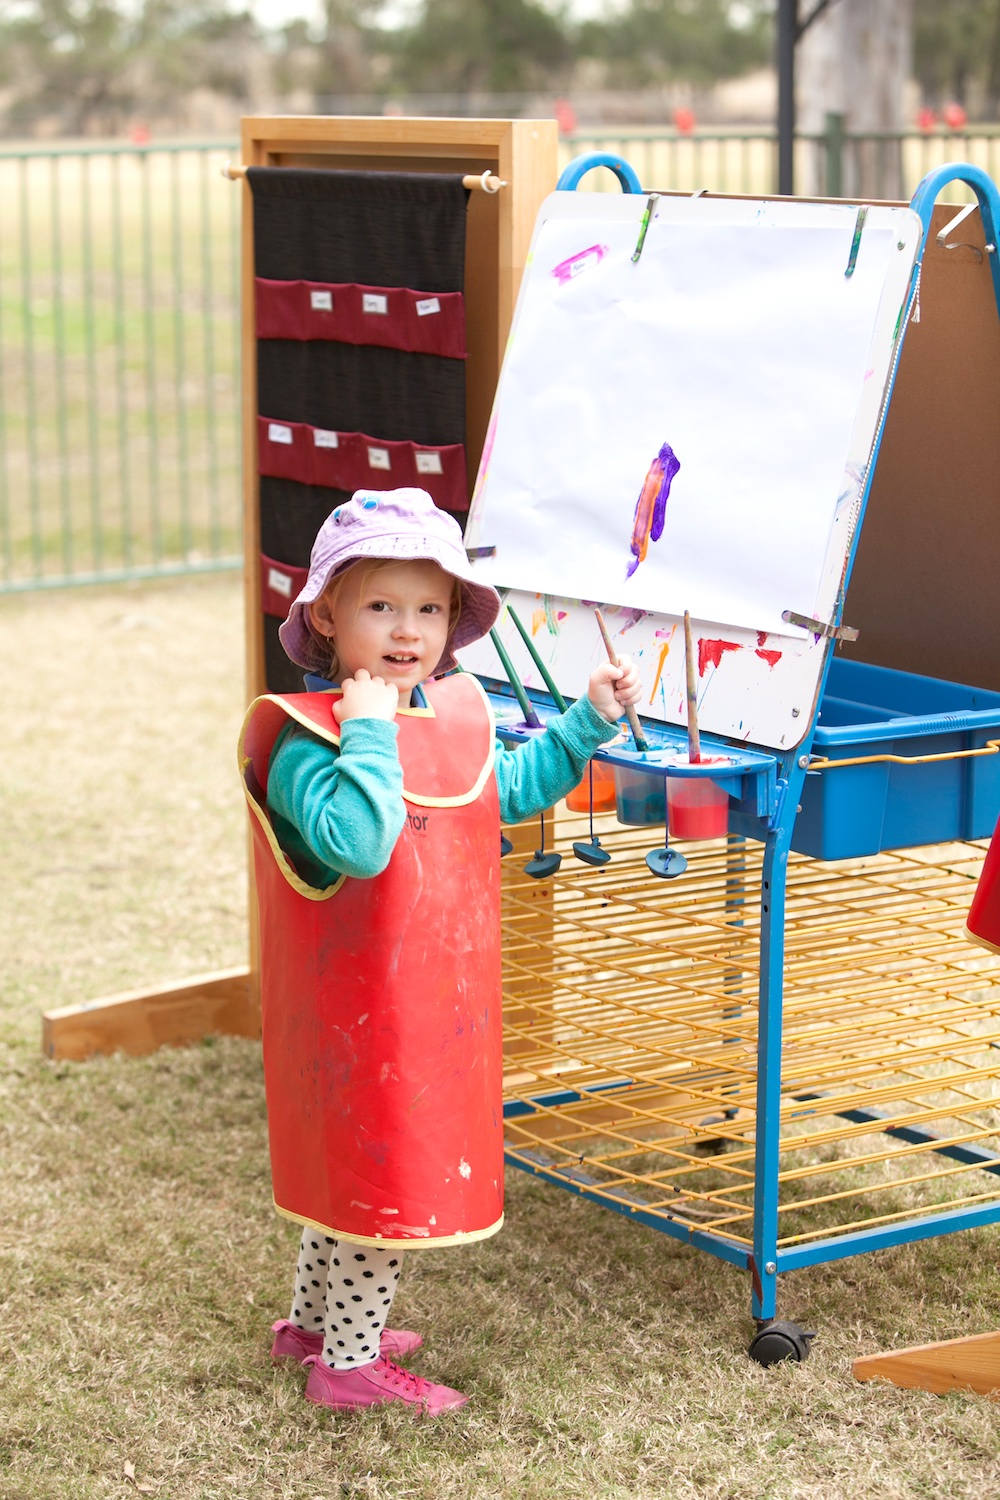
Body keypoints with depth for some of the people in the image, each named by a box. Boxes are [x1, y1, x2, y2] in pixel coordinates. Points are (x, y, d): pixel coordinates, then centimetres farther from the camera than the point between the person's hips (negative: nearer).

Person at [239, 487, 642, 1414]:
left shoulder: (454, 713, 5)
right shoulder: (308, 740, -22)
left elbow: (511, 789, 24)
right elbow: (359, 841, -40)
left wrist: (588, 720, 18)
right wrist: (371, 729, -35)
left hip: (432, 1000, 9)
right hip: (365, 1011, -9)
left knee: (351, 1163, 21)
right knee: (387, 1173, 1)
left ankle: (313, 1323, 38)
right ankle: (348, 1365, 16)